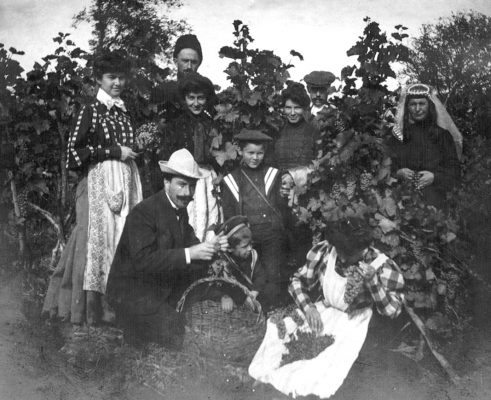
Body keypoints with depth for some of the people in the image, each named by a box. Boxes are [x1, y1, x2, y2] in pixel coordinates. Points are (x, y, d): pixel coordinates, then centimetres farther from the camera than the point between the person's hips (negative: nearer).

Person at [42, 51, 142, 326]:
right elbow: (75, 151, -9)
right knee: (99, 236, -5)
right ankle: (92, 306, 3)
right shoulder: (91, 111, -1)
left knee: (125, 238, 2)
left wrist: (132, 153, 6)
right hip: (100, 181, -5)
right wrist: (113, 151, -11)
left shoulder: (124, 112, 16)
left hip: (127, 181, 6)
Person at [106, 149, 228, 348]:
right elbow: (143, 261, -30)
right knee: (178, 337, -16)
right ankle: (135, 328, 9)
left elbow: (190, 243, 3)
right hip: (132, 292, -8)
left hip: (162, 286, 8)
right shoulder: (143, 212, -22)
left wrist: (211, 247, -19)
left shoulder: (180, 210, 5)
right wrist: (189, 254, -36)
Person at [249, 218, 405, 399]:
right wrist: (308, 307, -24)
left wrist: (372, 280, -36)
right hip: (323, 310, 4)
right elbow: (298, 280, -5)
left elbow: (393, 310, -21)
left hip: (353, 320, -3)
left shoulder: (380, 265, -21)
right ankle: (266, 371, -3)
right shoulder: (325, 251, -15)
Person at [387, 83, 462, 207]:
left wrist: (434, 177, -10)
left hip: (433, 197, 0)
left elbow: (454, 170, 7)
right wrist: (398, 172, -9)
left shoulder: (442, 135, 9)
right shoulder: (398, 134, 12)